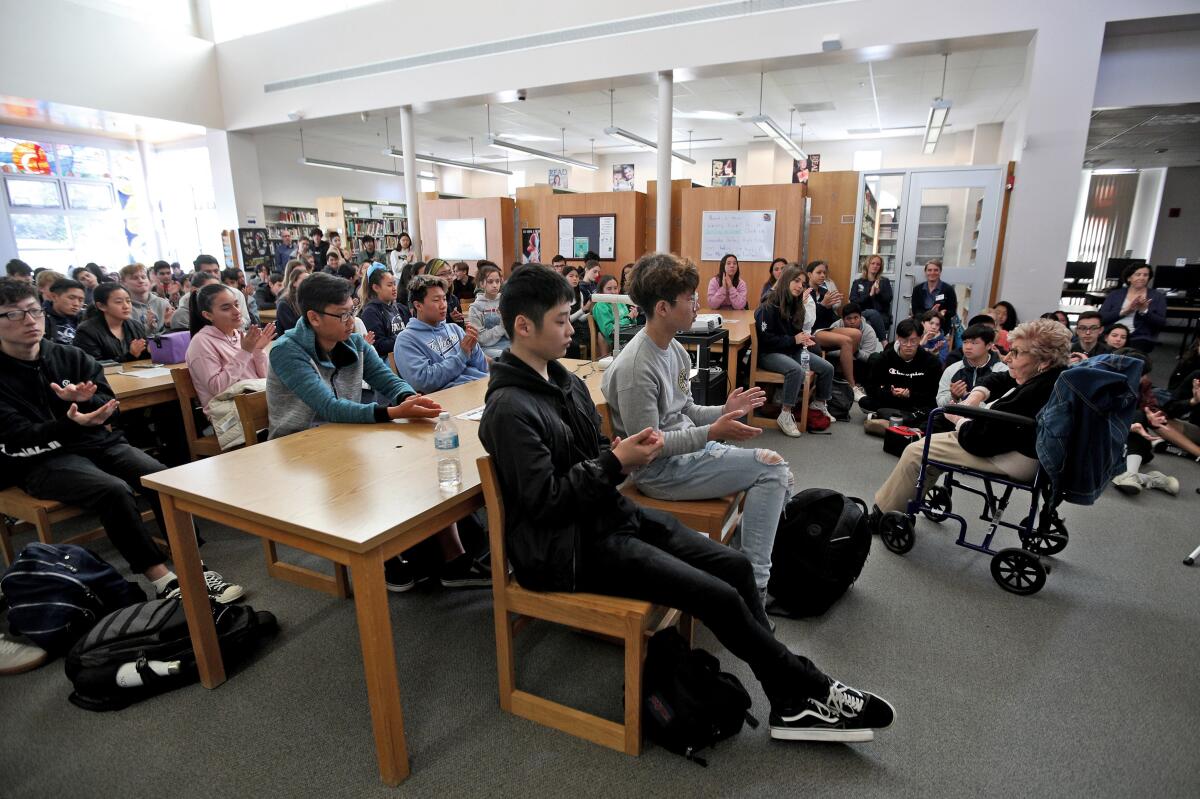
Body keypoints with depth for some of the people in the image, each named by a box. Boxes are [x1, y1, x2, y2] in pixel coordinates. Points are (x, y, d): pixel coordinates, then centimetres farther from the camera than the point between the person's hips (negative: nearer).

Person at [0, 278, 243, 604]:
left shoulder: (70, 356, 9)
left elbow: (110, 404, 5)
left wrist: (86, 400, -18)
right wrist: (71, 423, -30)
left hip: (99, 441, 4)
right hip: (41, 460, -4)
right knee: (115, 490, -32)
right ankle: (163, 580, -26)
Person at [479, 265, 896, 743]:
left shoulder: (563, 380, 9)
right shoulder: (510, 409, -18)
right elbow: (545, 500, -21)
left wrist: (622, 452, -5)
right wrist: (616, 461, -17)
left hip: (611, 512, 9)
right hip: (570, 545, -9)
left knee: (735, 564, 0)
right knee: (719, 597, -13)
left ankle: (791, 704, 11)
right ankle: (810, 689, 11)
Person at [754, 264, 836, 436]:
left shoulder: (796, 305, 7)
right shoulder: (770, 306, -16)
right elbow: (765, 339, -19)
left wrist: (803, 338, -4)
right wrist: (794, 340, -20)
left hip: (792, 350, 8)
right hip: (769, 353, -8)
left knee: (827, 368, -2)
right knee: (796, 370, -36)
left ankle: (819, 404, 22)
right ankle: (785, 415, -25)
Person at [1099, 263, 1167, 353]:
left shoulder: (1158, 296, 12)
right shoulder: (1115, 294, 13)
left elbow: (1161, 323, 3)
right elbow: (1100, 317, 2)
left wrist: (1144, 311, -13)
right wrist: (1124, 311, -11)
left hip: (1140, 339, 0)